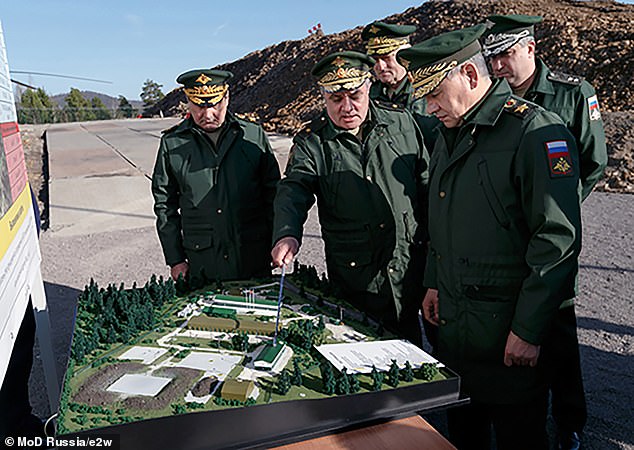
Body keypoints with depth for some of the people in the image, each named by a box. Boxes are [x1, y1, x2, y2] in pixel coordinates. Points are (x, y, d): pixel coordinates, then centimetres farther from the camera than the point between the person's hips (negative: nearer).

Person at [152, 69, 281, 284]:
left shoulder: (254, 135, 2)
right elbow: (164, 205, 6)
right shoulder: (172, 144, 2)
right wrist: (175, 259, 3)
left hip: (255, 258, 1)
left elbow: (273, 193, 7)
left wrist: (276, 245, 3)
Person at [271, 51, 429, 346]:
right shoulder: (310, 144, -2)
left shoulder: (403, 124, 4)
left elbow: (427, 186, 8)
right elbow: (293, 190, -17)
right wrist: (287, 234, -38)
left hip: (413, 275, 2)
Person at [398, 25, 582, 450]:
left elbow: (558, 239, -20)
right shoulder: (450, 134, 11)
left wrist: (528, 331, -18)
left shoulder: (536, 131, -16)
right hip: (453, 322, 7)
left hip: (508, 330, -7)